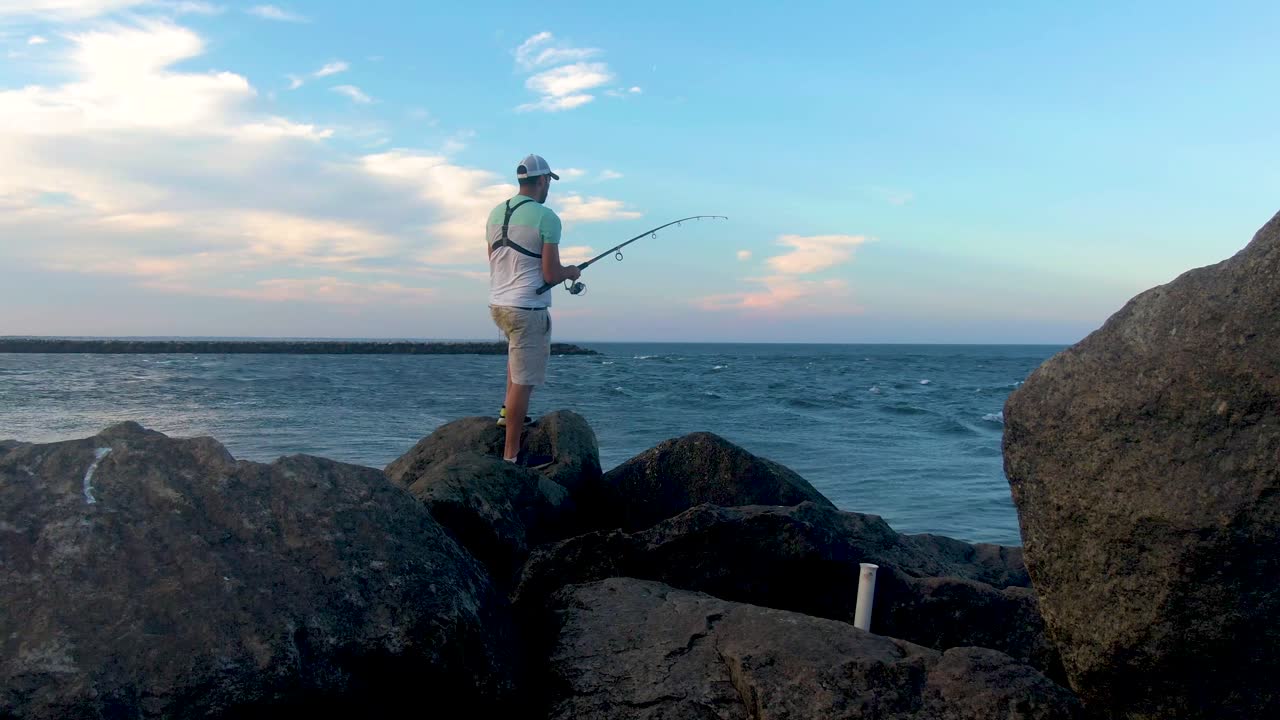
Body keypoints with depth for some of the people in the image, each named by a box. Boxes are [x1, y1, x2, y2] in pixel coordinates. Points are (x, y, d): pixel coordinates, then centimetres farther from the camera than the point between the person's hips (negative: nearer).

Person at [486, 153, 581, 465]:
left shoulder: (496, 213, 9)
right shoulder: (546, 217, -12)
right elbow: (551, 274, -14)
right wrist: (571, 273, 6)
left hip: (497, 303, 8)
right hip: (528, 308, -8)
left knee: (517, 350, 35)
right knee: (523, 381, -3)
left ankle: (508, 412, 31)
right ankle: (512, 454, 1)